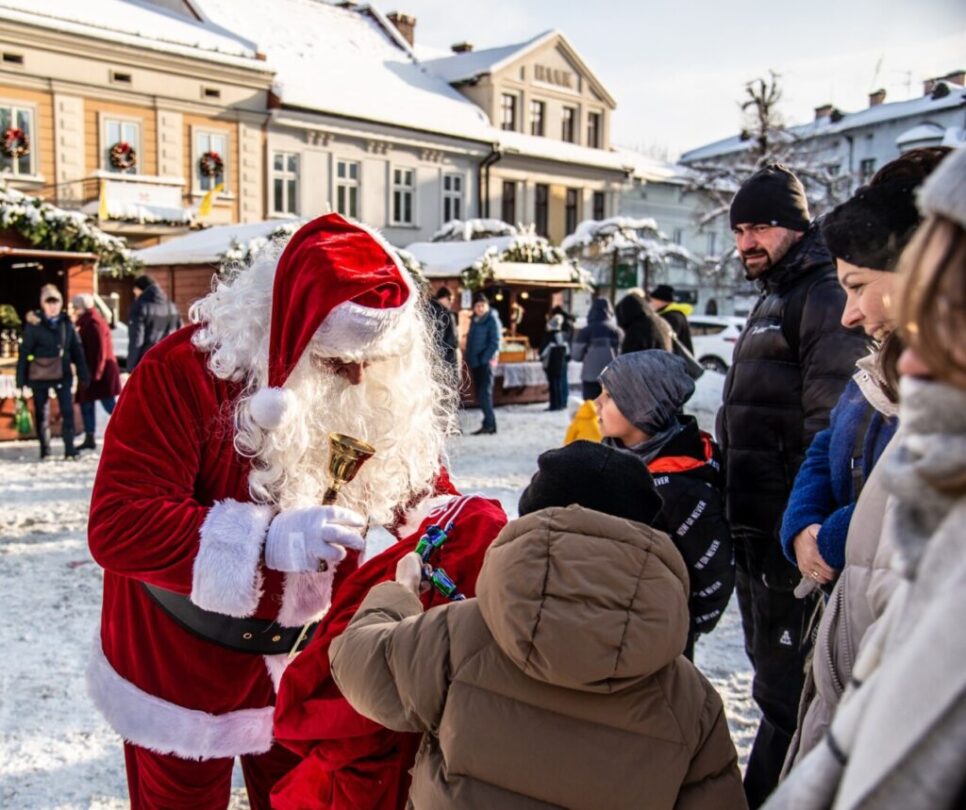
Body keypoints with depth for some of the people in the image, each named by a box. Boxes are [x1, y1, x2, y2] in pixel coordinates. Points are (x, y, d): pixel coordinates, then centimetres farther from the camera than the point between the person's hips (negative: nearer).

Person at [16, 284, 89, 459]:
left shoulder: (66, 323, 4)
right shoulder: (34, 324, -5)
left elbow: (76, 350, 9)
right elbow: (24, 353, -5)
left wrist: (83, 375, 7)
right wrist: (21, 381, -8)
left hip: (63, 374, 2)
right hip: (39, 375, -2)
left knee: (68, 411, -4)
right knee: (42, 414, 8)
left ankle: (70, 449, 2)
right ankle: (45, 451, 20)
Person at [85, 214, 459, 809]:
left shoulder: (376, 388, -8)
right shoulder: (185, 372, -26)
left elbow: (417, 479, 1)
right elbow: (117, 525, -30)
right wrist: (267, 540, -40)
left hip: (307, 657, 4)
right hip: (186, 662, -4)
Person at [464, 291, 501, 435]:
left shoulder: (492, 320, -6)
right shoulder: (474, 320, 16)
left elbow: (495, 342, -11)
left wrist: (485, 358, -17)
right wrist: (469, 358, 11)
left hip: (486, 362, -7)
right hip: (475, 363, 8)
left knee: (484, 393, -11)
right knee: (480, 394, 7)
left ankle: (489, 424, -8)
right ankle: (489, 423, 12)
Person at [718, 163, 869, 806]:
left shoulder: (825, 296, -13)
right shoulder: (774, 300, 20)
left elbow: (832, 422, -22)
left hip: (789, 526, -11)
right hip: (756, 515, 11)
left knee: (784, 681, -2)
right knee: (768, 658, 21)